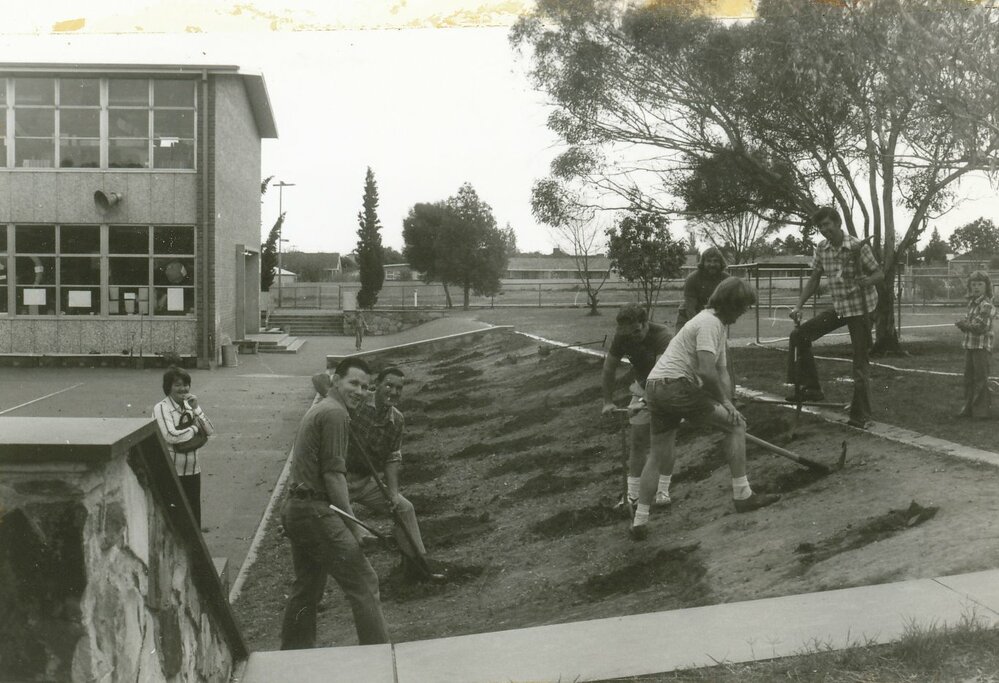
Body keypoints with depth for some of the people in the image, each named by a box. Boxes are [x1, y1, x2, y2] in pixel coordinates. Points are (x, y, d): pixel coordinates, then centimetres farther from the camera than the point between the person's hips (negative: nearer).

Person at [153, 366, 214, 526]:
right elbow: (171, 436, -22)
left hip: (193, 471, 6)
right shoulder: (161, 408, -9)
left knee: (194, 514, 12)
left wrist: (196, 409, -10)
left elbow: (211, 431, 2)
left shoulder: (190, 405, 9)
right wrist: (195, 427, -8)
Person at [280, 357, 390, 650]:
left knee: (307, 589, 19)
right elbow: (333, 474, -16)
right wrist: (353, 522, -11)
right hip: (317, 512, -11)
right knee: (363, 583, -7)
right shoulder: (335, 413, -11)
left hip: (295, 509, 11)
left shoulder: (317, 410, 20)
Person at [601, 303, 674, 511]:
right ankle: (632, 494, 4)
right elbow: (609, 368, -4)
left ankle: (662, 491, 3)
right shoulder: (621, 337, -16)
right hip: (643, 387, 4)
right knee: (637, 439, 0)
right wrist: (608, 401, -6)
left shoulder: (662, 336, -33)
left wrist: (643, 402, -55)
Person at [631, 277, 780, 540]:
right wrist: (723, 400, -7)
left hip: (655, 387, 10)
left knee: (658, 456, 13)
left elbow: (722, 371, 21)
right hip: (676, 385, -10)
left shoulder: (719, 326, 22)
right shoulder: (709, 323, -11)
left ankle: (640, 521, 14)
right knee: (736, 424, 0)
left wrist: (726, 403, 9)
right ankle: (742, 495, 3)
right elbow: (706, 371, -20)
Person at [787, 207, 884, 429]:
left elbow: (880, 273, -9)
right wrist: (798, 306, -3)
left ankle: (861, 415, 5)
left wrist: (867, 280, -32)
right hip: (838, 307, 6)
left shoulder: (858, 247, -16)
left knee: (860, 361, -3)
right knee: (800, 334, -2)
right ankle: (809, 388, 5)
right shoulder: (821, 249, -1)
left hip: (860, 308, -6)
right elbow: (814, 279, 6)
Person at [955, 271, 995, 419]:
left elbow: (981, 327, -20)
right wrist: (964, 324, -7)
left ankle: (983, 409, 5)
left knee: (981, 378, -3)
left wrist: (964, 324, -11)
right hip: (969, 345, 8)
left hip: (981, 346, -8)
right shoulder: (972, 303, 13)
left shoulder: (987, 305, -13)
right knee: (968, 378, 13)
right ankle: (969, 408, 22)